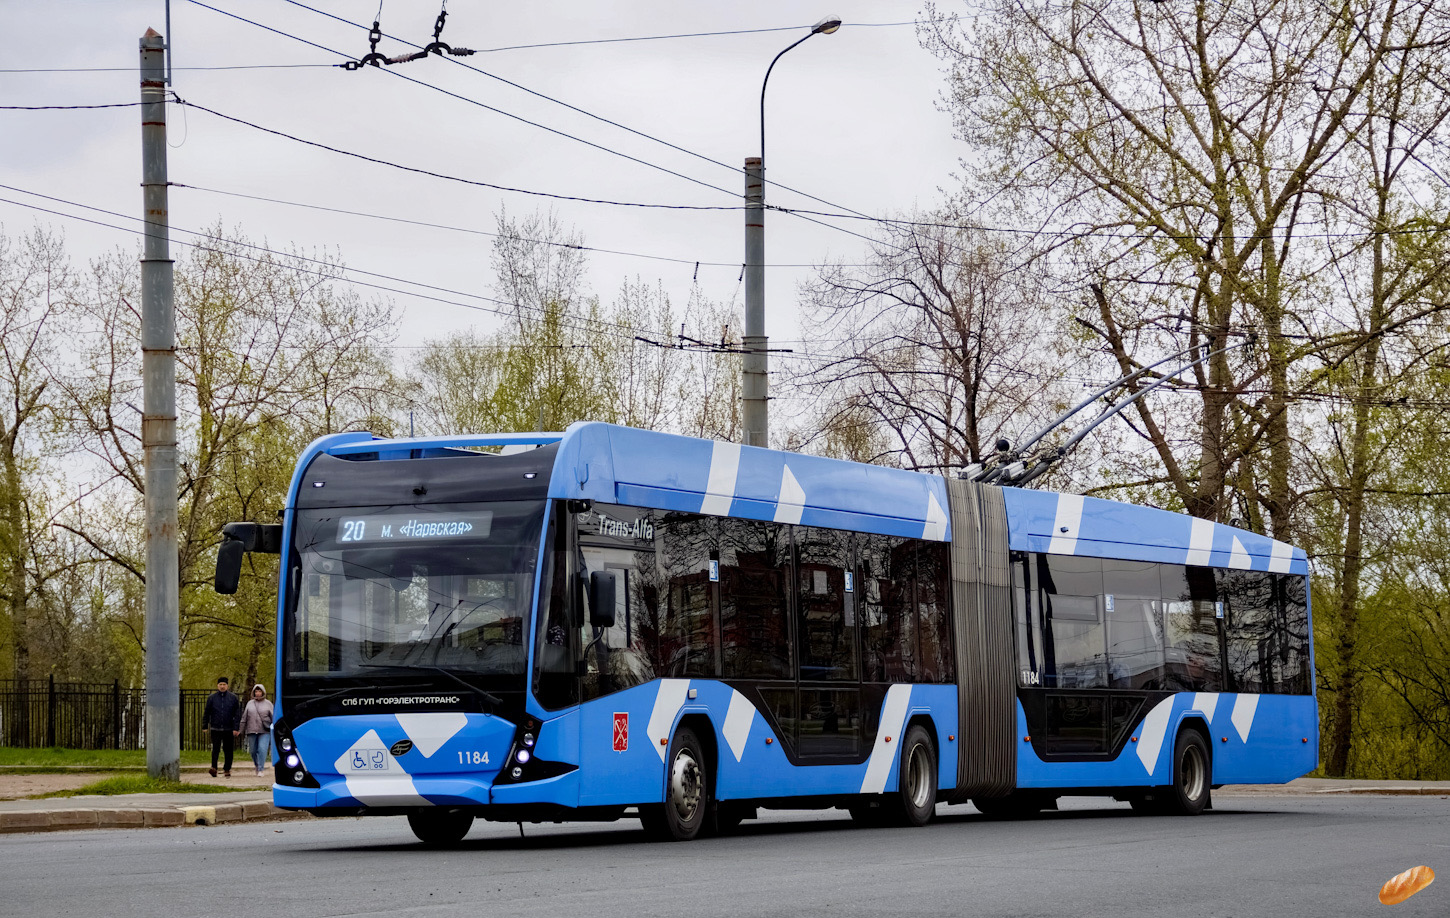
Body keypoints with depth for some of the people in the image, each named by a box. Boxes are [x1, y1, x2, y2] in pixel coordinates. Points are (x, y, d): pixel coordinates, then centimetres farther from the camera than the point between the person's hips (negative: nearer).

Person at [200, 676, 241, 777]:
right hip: (215, 729, 0)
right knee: (215, 749, -11)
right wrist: (205, 726, 5)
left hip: (229, 729, 0)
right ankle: (213, 767, -17)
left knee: (228, 750, 5)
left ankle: (227, 769, 13)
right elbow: (206, 713, 10)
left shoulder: (233, 698, 4)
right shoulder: (211, 697, 6)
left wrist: (236, 728, -4)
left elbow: (237, 714, 4)